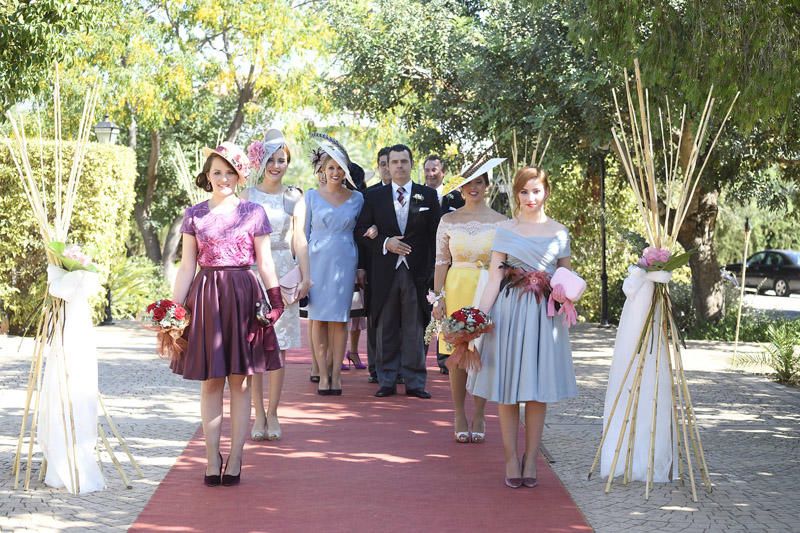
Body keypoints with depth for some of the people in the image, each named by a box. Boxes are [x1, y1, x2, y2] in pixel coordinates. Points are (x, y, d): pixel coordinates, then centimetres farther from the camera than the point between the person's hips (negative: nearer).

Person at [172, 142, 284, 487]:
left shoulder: (253, 212, 4)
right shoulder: (194, 215, 7)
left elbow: (265, 263, 5)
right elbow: (187, 267, 8)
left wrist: (275, 302, -3)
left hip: (243, 297, -1)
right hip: (206, 298, 1)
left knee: (240, 382, 2)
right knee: (210, 382, 3)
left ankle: (234, 461, 8)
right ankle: (212, 461, 8)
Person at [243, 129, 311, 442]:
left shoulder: (294, 198, 8)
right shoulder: (248, 196, 4)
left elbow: (299, 240, 9)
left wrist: (305, 277, 2)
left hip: (285, 275, 1)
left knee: (279, 348, 0)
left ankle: (272, 413, 7)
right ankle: (259, 414, 5)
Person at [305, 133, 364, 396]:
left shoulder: (357, 199, 6)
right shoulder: (312, 196, 4)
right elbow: (303, 232, 6)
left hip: (344, 262, 0)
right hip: (317, 261, 0)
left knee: (339, 319, 0)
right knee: (318, 318, 0)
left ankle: (336, 374, 5)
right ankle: (323, 374, 5)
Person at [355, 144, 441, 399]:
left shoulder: (428, 196, 8)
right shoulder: (374, 196, 8)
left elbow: (435, 235, 6)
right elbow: (361, 230, 5)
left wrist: (434, 270, -2)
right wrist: (385, 243, -11)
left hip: (417, 272, 0)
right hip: (385, 272, 1)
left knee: (414, 329, 2)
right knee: (386, 329, 4)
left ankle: (415, 382, 7)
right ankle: (387, 381, 11)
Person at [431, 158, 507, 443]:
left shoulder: (500, 222, 3)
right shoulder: (449, 220, 4)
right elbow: (441, 262, 4)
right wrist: (438, 298, -3)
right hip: (457, 291, 0)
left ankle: (478, 417, 12)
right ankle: (460, 418, 10)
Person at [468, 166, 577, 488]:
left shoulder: (559, 233, 9)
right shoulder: (505, 230, 6)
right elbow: (495, 276, 1)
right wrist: (480, 316, -7)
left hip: (544, 315, 1)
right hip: (509, 313, -1)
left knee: (538, 389, 2)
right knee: (507, 389, 0)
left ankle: (530, 460, 10)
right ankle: (511, 459, 8)